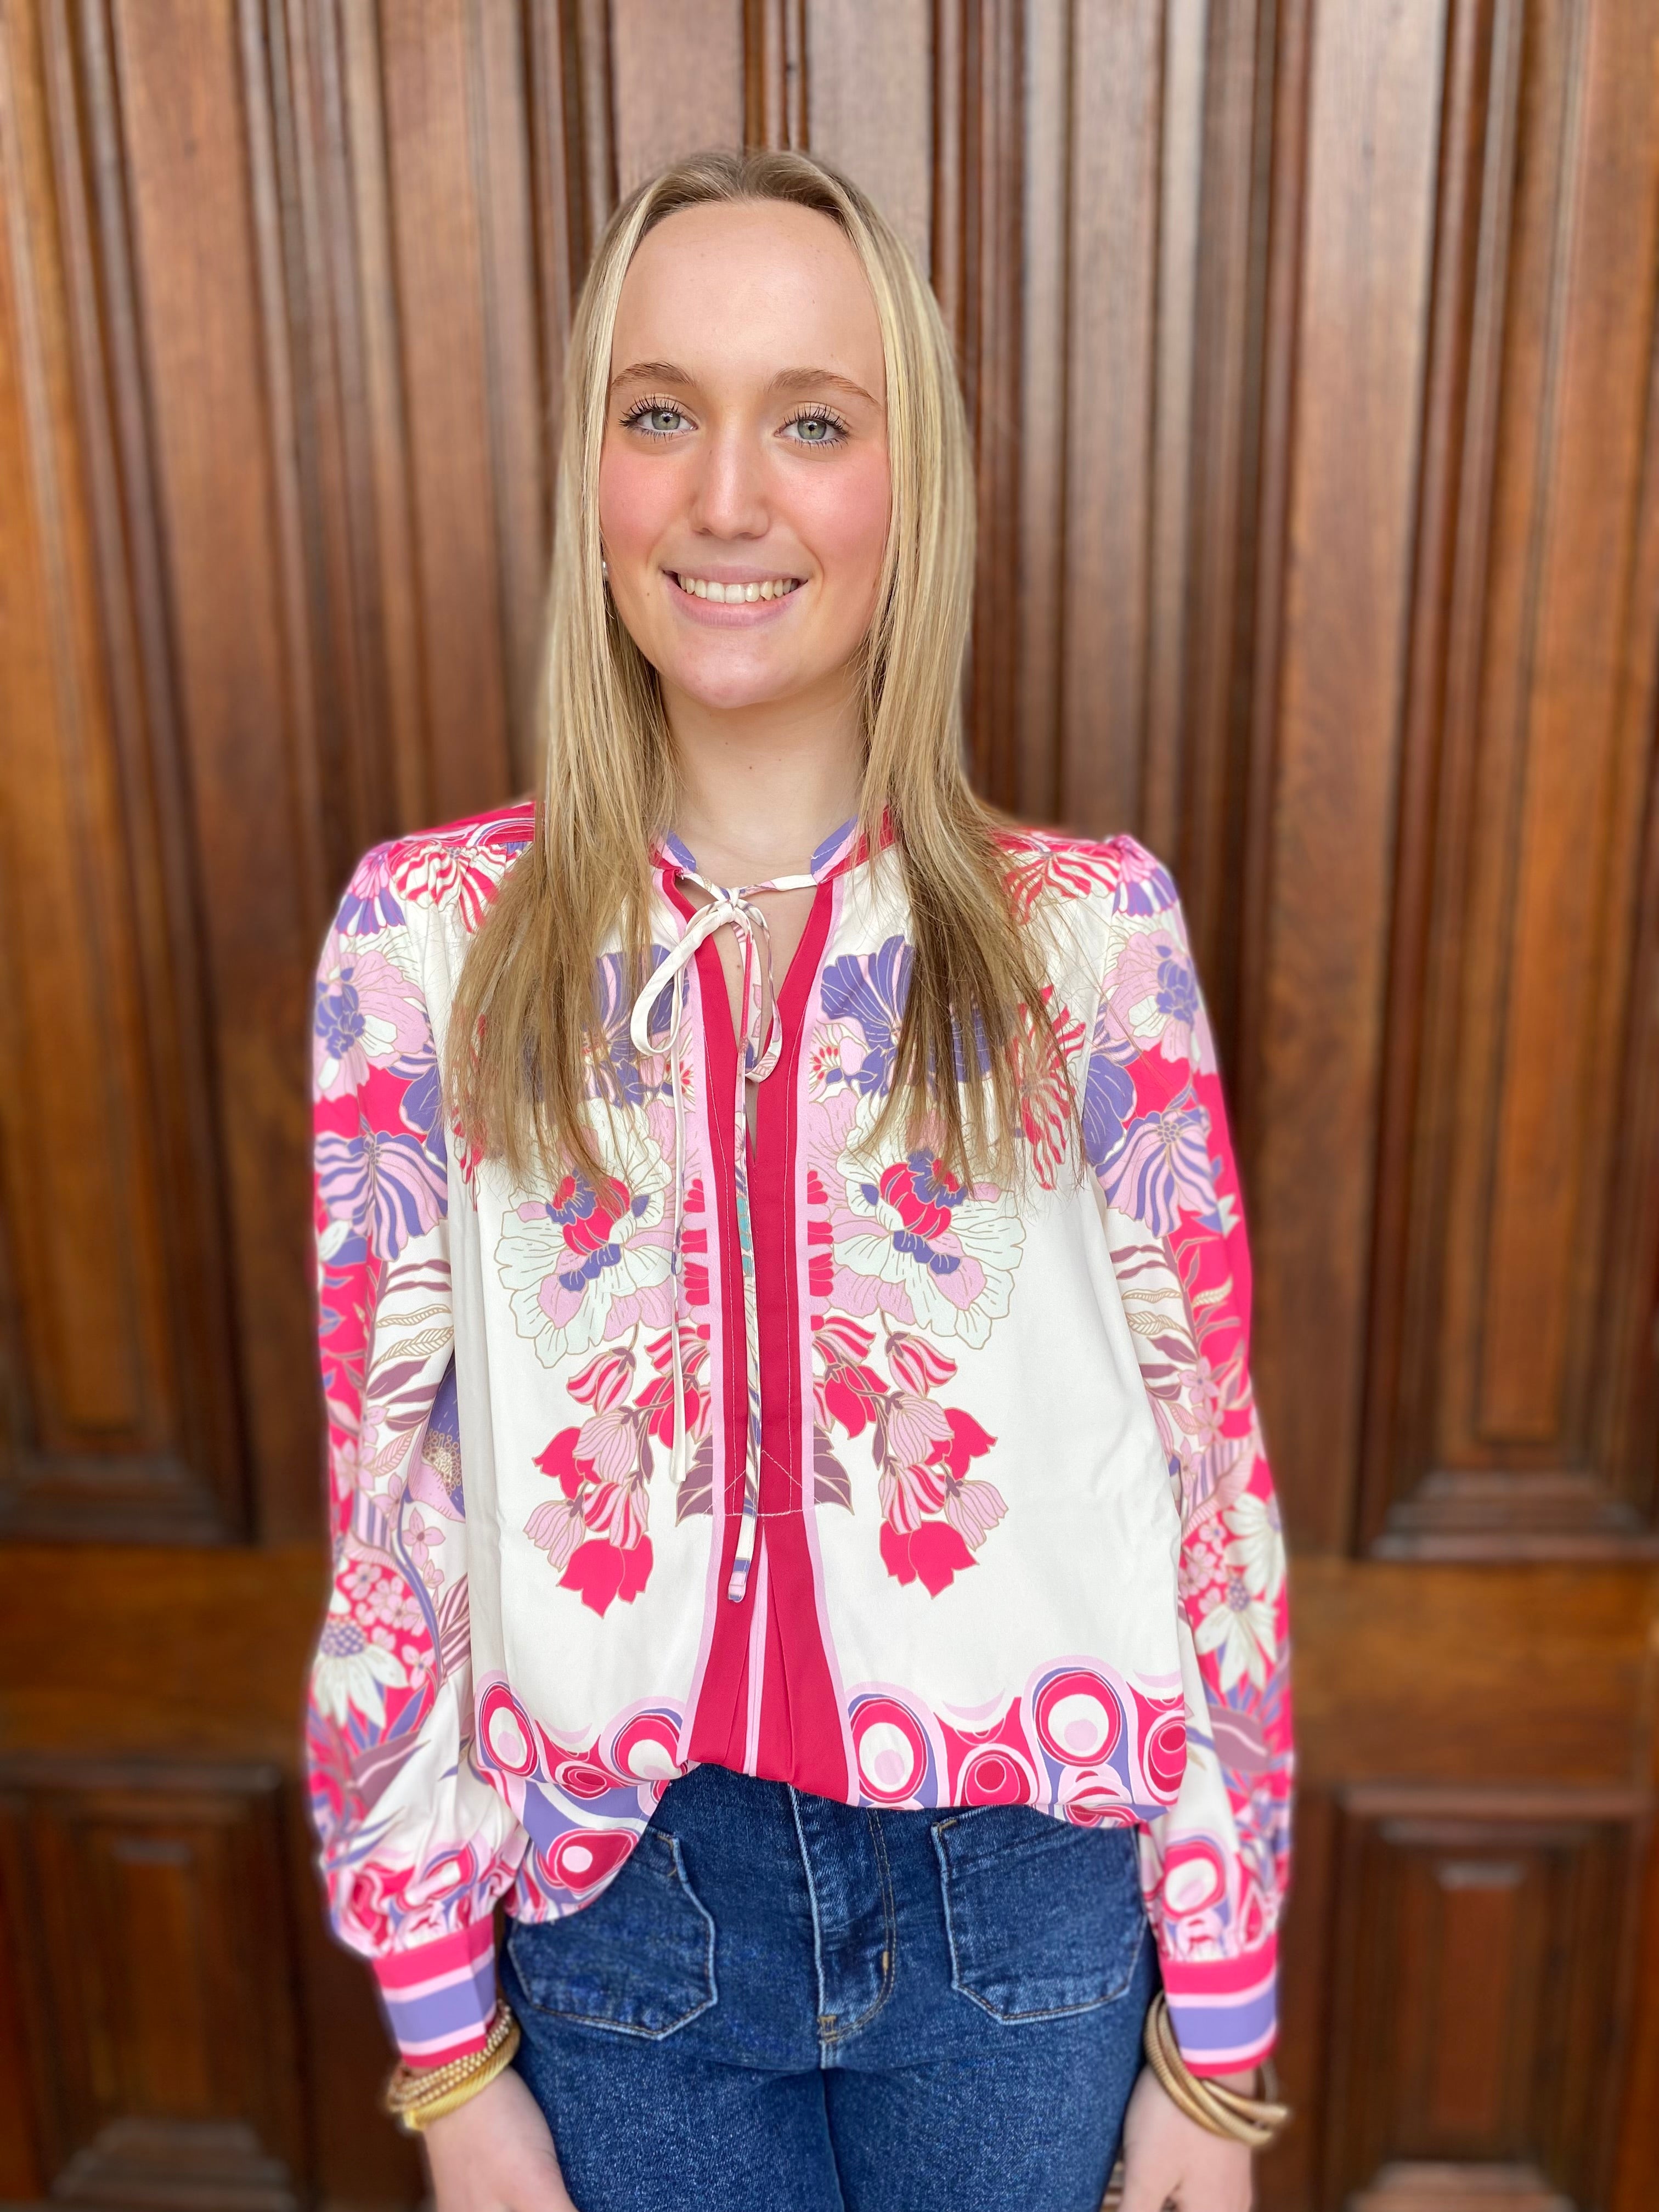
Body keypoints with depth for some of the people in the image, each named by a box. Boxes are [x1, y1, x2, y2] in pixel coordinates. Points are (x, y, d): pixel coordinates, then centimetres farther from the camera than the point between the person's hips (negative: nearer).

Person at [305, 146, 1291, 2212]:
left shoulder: (1090, 928, -10)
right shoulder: (424, 936, -8)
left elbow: (1213, 1478, -5)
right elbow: (391, 1511, -4)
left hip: (1027, 1897, 0)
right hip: (624, 1898, 1)